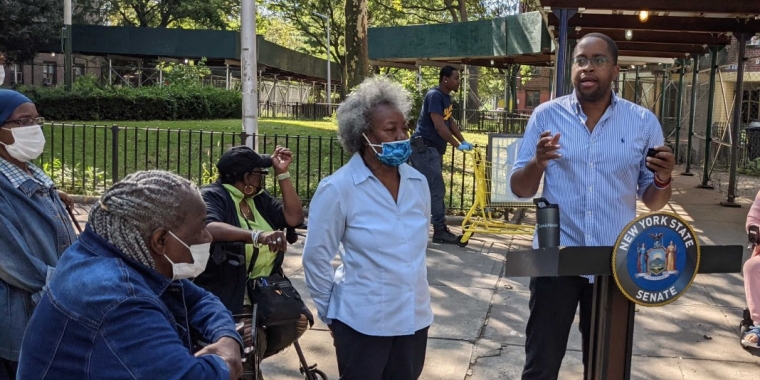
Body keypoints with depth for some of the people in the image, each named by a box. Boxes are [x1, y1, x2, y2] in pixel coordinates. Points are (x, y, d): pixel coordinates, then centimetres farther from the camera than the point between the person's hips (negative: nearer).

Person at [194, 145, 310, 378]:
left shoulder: (259, 199, 12)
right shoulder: (212, 196, -10)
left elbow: (294, 218, 0)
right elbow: (209, 228, -30)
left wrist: (282, 173, -2)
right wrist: (257, 235, -44)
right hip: (223, 293, -8)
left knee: (298, 320, -10)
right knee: (252, 338, -29)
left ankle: (247, 361, 13)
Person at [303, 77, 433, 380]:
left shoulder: (418, 182, 0)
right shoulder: (338, 188, -14)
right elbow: (315, 257, -7)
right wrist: (330, 314, 0)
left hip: (415, 318, 5)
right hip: (362, 322, -5)